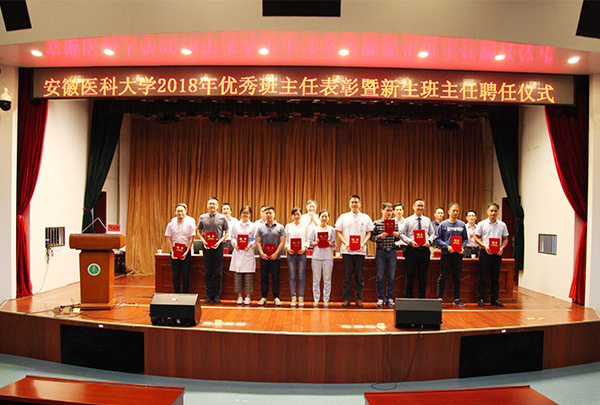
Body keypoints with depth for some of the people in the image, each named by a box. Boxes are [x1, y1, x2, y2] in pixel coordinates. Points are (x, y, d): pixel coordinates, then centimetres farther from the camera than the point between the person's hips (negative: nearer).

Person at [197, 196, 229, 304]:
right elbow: (199, 232, 13)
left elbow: (227, 233, 5)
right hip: (206, 247, 1)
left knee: (218, 272, 2)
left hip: (218, 246, -1)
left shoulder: (222, 218, 1)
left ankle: (217, 295, 11)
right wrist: (203, 241, -5)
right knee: (208, 272, 5)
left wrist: (219, 242, -9)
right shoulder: (202, 217, 6)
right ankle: (209, 295, 14)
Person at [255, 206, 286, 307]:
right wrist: (262, 253, -8)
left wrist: (276, 253, -10)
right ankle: (264, 297, 12)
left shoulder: (280, 227, 4)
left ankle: (276, 297, 9)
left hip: (275, 257, -1)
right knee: (264, 278, 5)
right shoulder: (260, 227, 9)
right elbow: (258, 242, 6)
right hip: (263, 257, 1)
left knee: (276, 278, 2)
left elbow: (282, 242, -1)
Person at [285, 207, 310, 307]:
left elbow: (307, 240, 5)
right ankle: (293, 298, 6)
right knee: (292, 276, 1)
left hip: (301, 253, -1)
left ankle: (301, 298, 4)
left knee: (301, 276, -1)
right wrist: (287, 248, -9)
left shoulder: (305, 226, 8)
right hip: (291, 253, 1)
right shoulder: (288, 226, 11)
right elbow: (286, 240, 9)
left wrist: (304, 248, -12)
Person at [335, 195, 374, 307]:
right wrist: (345, 243, -10)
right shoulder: (343, 217, 8)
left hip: (360, 251, 1)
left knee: (359, 276, 3)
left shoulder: (366, 218, 10)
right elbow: (338, 232, 5)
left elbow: (369, 233, 9)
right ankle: (346, 299, 10)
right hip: (347, 251, 0)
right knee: (347, 276, 2)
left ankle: (359, 299, 12)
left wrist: (363, 243, -8)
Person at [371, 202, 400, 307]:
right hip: (380, 252, -2)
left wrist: (397, 236, -8)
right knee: (380, 277, 2)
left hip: (392, 252, 2)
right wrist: (380, 237, -18)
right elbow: (371, 237, -2)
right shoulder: (376, 223, 0)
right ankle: (380, 299, 12)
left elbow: (397, 238, 14)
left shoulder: (395, 223, 8)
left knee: (391, 277, 7)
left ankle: (389, 298, 17)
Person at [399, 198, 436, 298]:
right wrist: (410, 241, -16)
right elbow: (401, 234, -1)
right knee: (410, 276, 2)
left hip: (424, 249, 2)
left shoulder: (427, 220, 10)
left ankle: (422, 298, 16)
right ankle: (409, 297, 11)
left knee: (423, 276, 7)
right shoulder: (408, 220, 1)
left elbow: (432, 234, 14)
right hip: (412, 249, -2)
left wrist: (429, 241, -7)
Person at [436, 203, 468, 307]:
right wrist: (447, 246, -14)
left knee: (457, 278, 10)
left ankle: (457, 299, 19)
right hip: (446, 254, -2)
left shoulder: (462, 225, 6)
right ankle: (440, 298, 10)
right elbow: (438, 239, -1)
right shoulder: (443, 224, -1)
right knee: (442, 277, 3)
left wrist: (462, 247, -7)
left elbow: (465, 239, 11)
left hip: (458, 255, 3)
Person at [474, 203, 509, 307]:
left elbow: (505, 239, 12)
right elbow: (476, 238, 1)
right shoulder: (482, 224, 1)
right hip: (485, 253, -2)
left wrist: (502, 248, -6)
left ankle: (494, 299, 18)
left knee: (495, 278, 9)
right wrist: (485, 246, -14)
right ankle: (481, 299, 9)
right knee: (483, 277, 1)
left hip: (497, 254, 2)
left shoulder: (502, 225, 7)